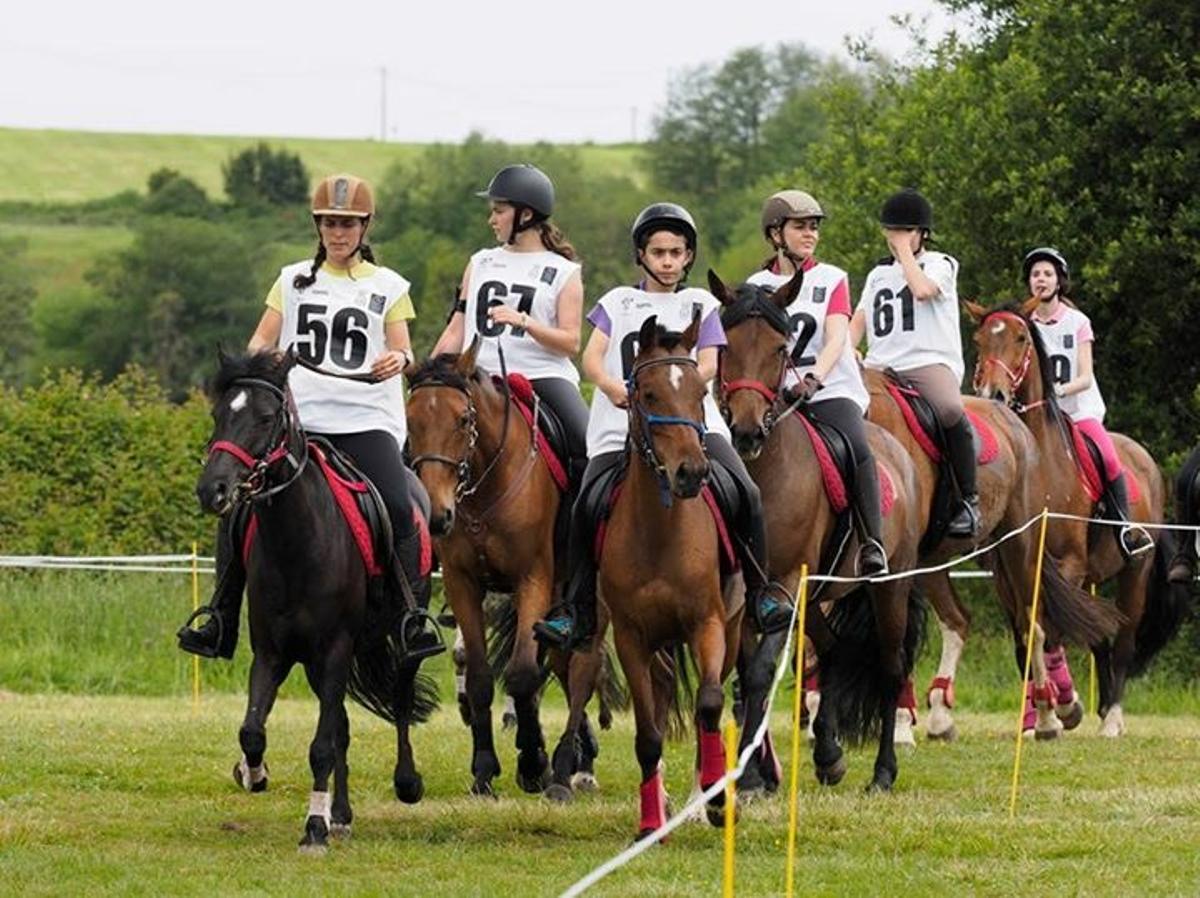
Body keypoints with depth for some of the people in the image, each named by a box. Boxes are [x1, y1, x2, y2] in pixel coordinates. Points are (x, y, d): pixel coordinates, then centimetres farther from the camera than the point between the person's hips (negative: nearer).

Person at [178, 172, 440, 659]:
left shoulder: (387, 287, 11)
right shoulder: (294, 280, 16)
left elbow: (403, 352, 6)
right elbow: (263, 339, 12)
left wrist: (399, 359, -18)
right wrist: (255, 357, -11)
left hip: (365, 419, -2)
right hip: (296, 417, 2)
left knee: (399, 510, -23)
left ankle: (413, 619, -14)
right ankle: (221, 623, -6)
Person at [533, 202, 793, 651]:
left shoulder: (700, 304, 19)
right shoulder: (619, 302, 20)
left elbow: (708, 365, 5)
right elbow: (592, 357, 7)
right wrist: (611, 385, -18)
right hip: (621, 425, 0)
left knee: (746, 494, -19)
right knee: (585, 509, -16)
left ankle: (760, 595, -5)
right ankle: (577, 612, -4)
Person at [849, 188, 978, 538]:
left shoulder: (940, 264, 9)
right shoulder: (879, 274, 25)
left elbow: (922, 289, -14)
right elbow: (858, 322, 21)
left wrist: (906, 252, -1)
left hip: (929, 362, -5)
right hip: (880, 367, 5)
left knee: (950, 411, -37)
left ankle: (968, 500, -28)